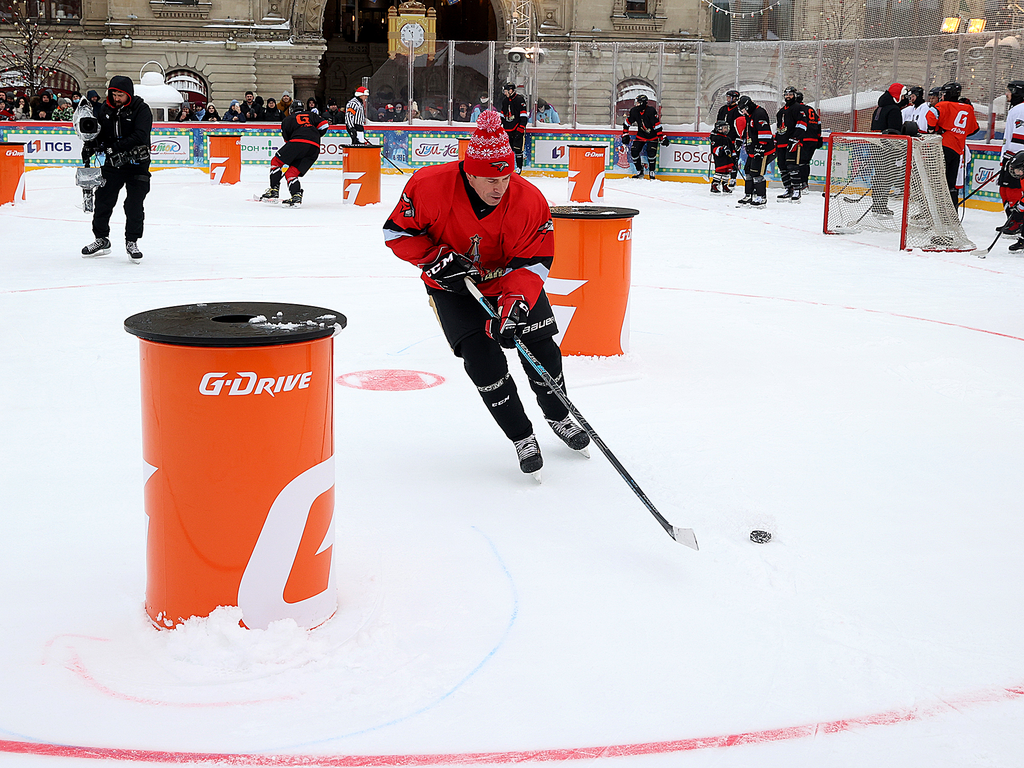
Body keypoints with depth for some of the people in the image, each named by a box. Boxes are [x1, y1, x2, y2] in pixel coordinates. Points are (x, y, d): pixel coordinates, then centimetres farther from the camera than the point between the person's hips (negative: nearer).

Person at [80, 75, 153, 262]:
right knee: (103, 199, 6)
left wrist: (116, 147, -31)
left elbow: (140, 136, -24)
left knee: (134, 204, -9)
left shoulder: (141, 109, -12)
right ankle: (101, 239, 20)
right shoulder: (105, 108, 4)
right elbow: (97, 131, 15)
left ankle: (131, 242, 5)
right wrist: (90, 146, -6)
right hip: (113, 162, 5)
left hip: (137, 164, -5)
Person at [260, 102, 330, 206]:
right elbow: (324, 124, 17)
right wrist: (316, 136, 32)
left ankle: (274, 190, -1)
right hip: (315, 148, 5)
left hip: (299, 141, -5)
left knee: (276, 161, 10)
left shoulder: (288, 119, 21)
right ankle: (296, 195, -13)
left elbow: (287, 139, 19)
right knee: (291, 173, 10)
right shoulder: (312, 116, 29)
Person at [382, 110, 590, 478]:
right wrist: (437, 259, -27)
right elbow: (397, 231, -15)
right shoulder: (430, 186, -28)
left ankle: (558, 416, 32)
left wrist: (515, 303, -36)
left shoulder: (529, 201, -26)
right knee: (482, 358, -14)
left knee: (541, 349, 1)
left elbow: (533, 262, -21)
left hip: (509, 279, 1)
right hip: (453, 286, -1)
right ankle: (521, 437, 4)